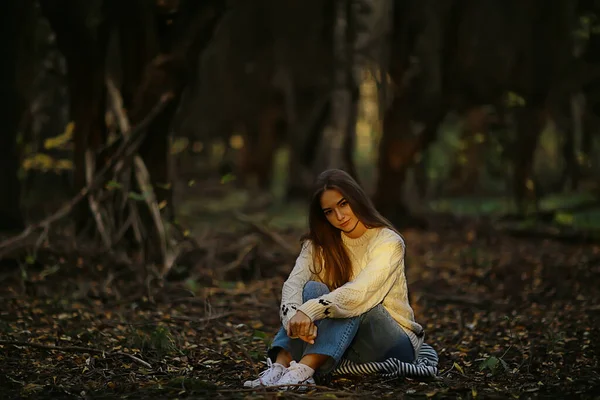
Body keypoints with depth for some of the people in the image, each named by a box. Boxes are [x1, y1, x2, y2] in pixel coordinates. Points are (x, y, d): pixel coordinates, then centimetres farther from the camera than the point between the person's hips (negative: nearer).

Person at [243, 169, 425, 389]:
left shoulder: (388, 242, -13)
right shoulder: (320, 243, 1)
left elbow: (359, 294, -30)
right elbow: (293, 283, -16)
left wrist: (309, 311, -43)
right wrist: (296, 317, -38)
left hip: (394, 344, -3)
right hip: (343, 344, 4)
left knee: (355, 305, -32)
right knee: (313, 289, -22)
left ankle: (303, 370, -48)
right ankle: (279, 367, -40)